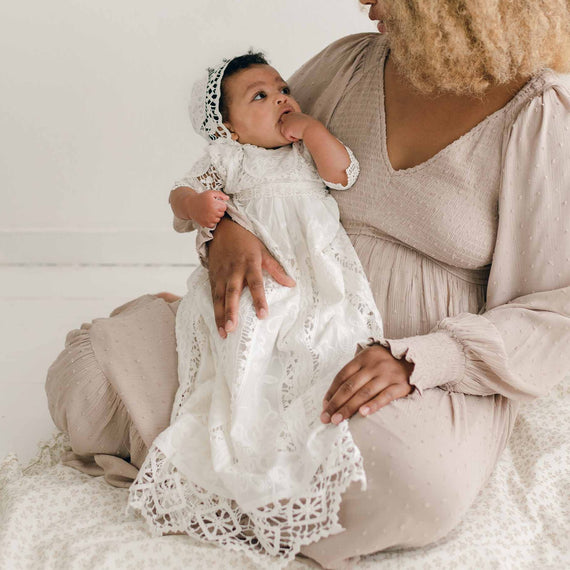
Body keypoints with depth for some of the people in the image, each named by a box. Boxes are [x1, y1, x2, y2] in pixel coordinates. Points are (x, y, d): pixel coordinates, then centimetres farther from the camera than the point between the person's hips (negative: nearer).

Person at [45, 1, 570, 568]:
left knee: (408, 487, -39)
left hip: (429, 373, -3)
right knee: (86, 374, -14)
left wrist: (412, 362, -24)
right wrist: (223, 226, -13)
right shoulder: (352, 63, 2)